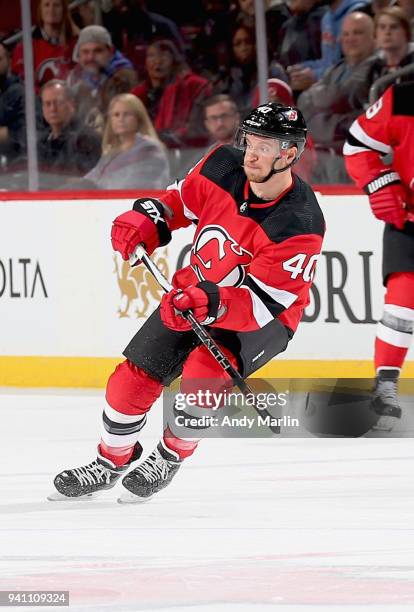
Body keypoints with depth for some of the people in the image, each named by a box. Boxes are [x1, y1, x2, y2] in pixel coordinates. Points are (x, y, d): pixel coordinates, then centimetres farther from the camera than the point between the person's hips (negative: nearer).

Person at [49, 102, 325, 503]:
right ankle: (111, 462, 27)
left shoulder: (298, 225, -31)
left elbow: (263, 302, -33)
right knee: (133, 378, 2)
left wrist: (212, 303, -48)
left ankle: (168, 459, -4)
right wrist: (143, 222, -11)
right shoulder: (223, 167, -16)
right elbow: (181, 200, 6)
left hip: (264, 318, -6)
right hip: (194, 293, 6)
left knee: (203, 373, -29)